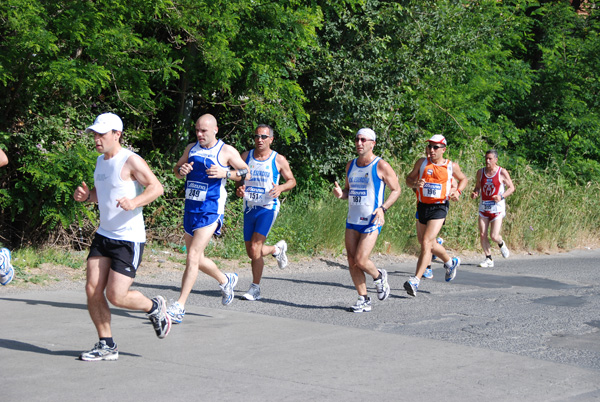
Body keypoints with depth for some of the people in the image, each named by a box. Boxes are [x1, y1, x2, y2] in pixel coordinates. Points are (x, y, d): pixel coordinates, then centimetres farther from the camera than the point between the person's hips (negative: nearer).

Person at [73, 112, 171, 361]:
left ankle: (154, 307, 20)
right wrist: (86, 196, 3)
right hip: (104, 235, 8)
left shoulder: (130, 161, -12)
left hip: (129, 239, -8)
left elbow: (156, 187, -15)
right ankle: (106, 346, 11)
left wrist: (134, 202, -31)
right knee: (92, 291, -1)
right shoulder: (101, 161, 13)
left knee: (116, 296, -10)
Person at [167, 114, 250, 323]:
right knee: (196, 258, 15)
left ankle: (179, 306, -16)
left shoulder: (226, 151, -4)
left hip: (211, 210, -6)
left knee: (193, 256, -15)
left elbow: (246, 173, 2)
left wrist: (225, 173, -15)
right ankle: (225, 280, 40)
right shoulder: (191, 148, 10)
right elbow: (177, 169, 21)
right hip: (190, 207, 7)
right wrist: (181, 171, -3)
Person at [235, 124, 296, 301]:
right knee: (251, 252, 9)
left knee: (255, 248, -16)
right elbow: (239, 178, 16)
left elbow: (292, 180, 7)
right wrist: (239, 189, -8)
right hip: (249, 208, 4)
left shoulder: (279, 160, -2)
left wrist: (281, 188, -14)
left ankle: (255, 288, -7)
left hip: (268, 208, -4)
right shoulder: (246, 156, 6)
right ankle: (277, 249, 40)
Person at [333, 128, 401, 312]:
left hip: (371, 221, -6)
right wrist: (340, 194, -2)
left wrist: (383, 208, -16)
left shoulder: (381, 166, -7)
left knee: (361, 260, -13)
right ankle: (363, 299, 14)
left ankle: (379, 277, 19)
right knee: (352, 262, 2)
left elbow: (396, 190, -1)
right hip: (352, 220, 6)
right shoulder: (351, 165, 11)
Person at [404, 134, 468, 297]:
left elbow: (463, 179, 18)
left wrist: (458, 191, -1)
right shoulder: (422, 162, 3)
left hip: (439, 208, -4)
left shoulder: (451, 166, 1)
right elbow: (409, 179, 9)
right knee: (428, 244, 17)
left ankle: (415, 280, -22)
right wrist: (415, 183, -14)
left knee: (426, 243, -18)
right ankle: (450, 262, 45)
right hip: (422, 206, 4)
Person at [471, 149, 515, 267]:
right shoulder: (480, 172, 5)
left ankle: (501, 244, 25)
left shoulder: (502, 172, -6)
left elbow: (511, 188, -1)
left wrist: (502, 197, -17)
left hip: (497, 207, -4)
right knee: (482, 235, -3)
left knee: (494, 236, -10)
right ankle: (489, 259, 9)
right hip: (483, 207, 4)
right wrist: (475, 193, -8)